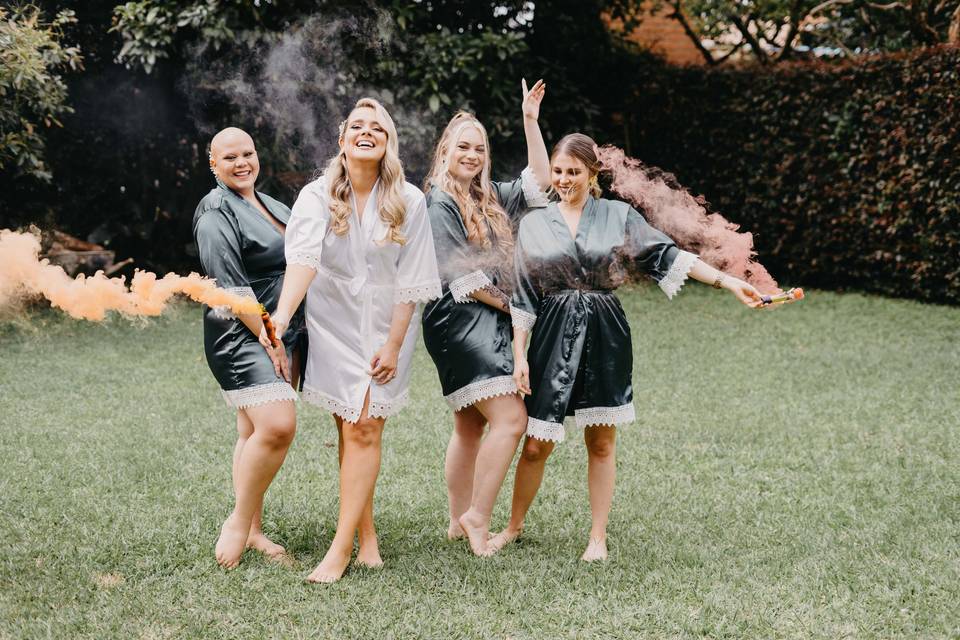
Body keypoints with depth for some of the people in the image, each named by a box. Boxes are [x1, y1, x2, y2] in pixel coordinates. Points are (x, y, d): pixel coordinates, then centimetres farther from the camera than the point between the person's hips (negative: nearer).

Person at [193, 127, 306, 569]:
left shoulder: (271, 206, 18)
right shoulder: (216, 212, -9)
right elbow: (231, 285, -17)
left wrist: (287, 338, 15)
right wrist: (265, 336, -18)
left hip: (282, 333, 8)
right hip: (241, 335, -8)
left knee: (255, 433, 9)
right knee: (277, 426, -20)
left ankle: (252, 531, 14)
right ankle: (239, 523, -5)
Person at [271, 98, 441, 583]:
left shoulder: (409, 201, -4)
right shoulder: (317, 196, -6)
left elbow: (410, 281, -4)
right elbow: (303, 257, -23)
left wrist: (393, 345, -9)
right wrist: (282, 315, -38)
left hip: (385, 328, -1)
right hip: (333, 325, 1)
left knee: (365, 429, -9)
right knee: (349, 431, 4)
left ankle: (341, 549, -8)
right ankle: (367, 538, 14)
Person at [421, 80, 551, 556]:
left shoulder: (490, 198, 15)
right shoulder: (439, 204, -9)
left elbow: (538, 181, 17)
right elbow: (460, 277, -13)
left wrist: (530, 121, 10)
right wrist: (506, 303, -5)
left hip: (488, 322, 9)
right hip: (459, 321, -9)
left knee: (470, 427, 12)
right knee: (510, 419, -17)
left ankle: (459, 522, 19)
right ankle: (477, 516, -10)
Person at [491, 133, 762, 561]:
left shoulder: (619, 216, 5)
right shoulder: (534, 224, 6)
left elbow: (666, 255, 1)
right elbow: (523, 298, 6)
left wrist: (728, 281, -7)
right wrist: (519, 357, 0)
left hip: (605, 338, 0)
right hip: (553, 338, 0)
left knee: (601, 442, 6)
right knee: (536, 444, 1)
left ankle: (598, 537, 16)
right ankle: (514, 526, 21)